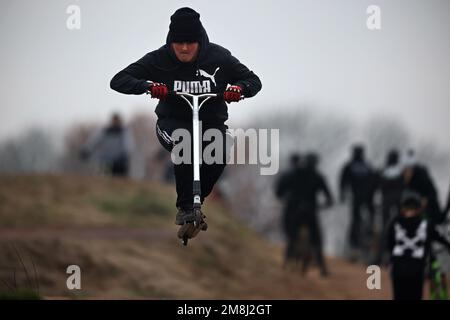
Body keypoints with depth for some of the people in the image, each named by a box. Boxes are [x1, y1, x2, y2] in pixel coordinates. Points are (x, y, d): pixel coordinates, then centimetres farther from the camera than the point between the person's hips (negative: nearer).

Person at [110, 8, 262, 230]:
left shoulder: (218, 57, -10)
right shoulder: (159, 59, -13)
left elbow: (254, 80, -1)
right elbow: (118, 80, -15)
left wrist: (239, 88, -25)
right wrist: (147, 85, -35)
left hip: (211, 122, 2)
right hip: (172, 122, -1)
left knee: (220, 153, -31)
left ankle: (196, 201, -6)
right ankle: (184, 207, -22)